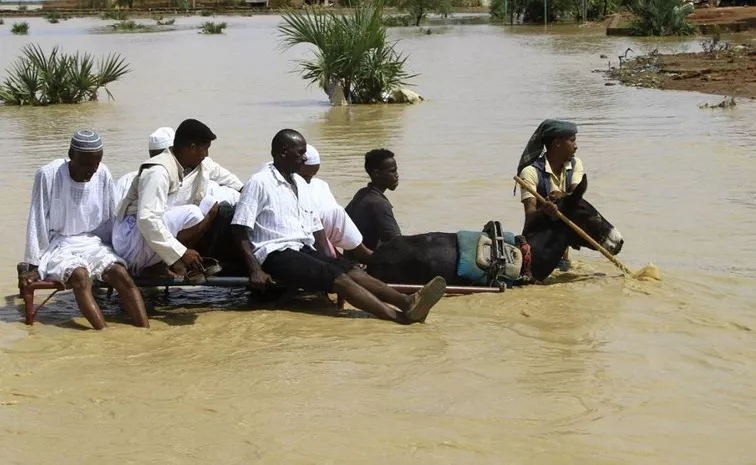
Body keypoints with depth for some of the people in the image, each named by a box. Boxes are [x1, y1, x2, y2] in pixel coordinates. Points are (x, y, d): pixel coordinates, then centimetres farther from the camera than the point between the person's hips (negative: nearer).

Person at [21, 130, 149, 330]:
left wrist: (112, 251, 7)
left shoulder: (102, 175, -2)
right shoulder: (48, 175, -13)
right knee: (80, 276, -34)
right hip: (59, 247, -4)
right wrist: (36, 266, -8)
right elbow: (38, 222, -8)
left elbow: (109, 220, 9)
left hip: (94, 244, 4)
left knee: (120, 274, -25)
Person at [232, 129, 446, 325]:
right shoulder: (259, 182, -5)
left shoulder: (300, 183, 19)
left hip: (305, 249, 8)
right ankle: (400, 316, -46)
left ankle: (407, 303, -41)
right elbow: (240, 231, -10)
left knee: (351, 270, -19)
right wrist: (255, 270, -19)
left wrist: (328, 259, 7)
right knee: (337, 277, -28)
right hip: (276, 254, -8)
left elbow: (316, 227, 22)